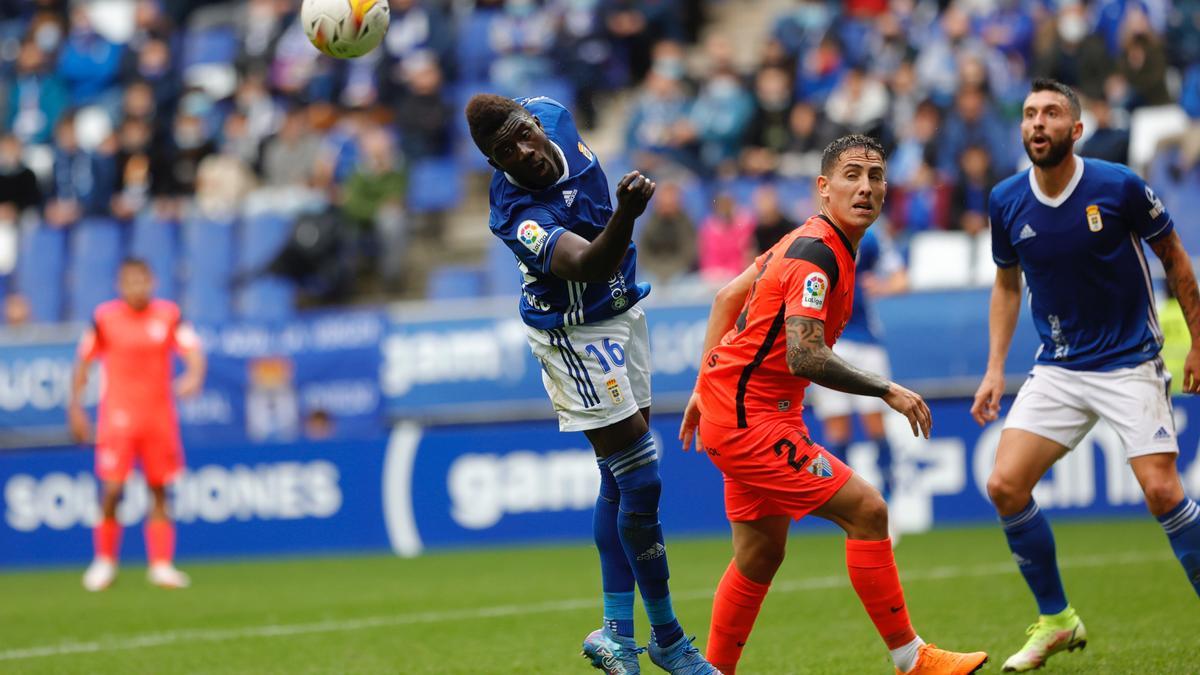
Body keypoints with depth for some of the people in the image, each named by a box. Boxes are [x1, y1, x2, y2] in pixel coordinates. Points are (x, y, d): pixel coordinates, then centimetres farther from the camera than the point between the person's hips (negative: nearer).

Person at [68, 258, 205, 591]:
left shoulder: (168, 315, 2)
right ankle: (105, 561, 7)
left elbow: (192, 349, -6)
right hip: (117, 414, -2)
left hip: (160, 413, 2)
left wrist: (194, 375, -28)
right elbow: (84, 361, 8)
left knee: (160, 491, 3)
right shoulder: (105, 317, -1)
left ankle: (161, 565, 9)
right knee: (112, 489, -10)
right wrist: (75, 406, 5)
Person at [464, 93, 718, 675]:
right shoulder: (517, 214, -33)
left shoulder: (549, 112, -10)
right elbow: (590, 266, -47)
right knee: (640, 484, -8)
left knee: (620, 482, 9)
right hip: (576, 334, -8)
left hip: (621, 310, 8)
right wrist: (625, 215, -66)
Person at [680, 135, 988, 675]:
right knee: (865, 510, -13)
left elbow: (728, 296, 21)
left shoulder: (807, 242, 12)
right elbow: (805, 357, -28)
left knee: (761, 556, 14)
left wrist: (706, 387, 23)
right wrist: (887, 392, -19)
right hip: (749, 420, -10)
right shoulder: (816, 254, -20)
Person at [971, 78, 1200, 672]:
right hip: (1057, 370, 4)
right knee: (1005, 486, -8)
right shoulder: (1007, 201, -2)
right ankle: (1055, 621, 10)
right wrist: (995, 369, 8)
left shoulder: (1120, 187, -13)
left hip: (1130, 363, -4)